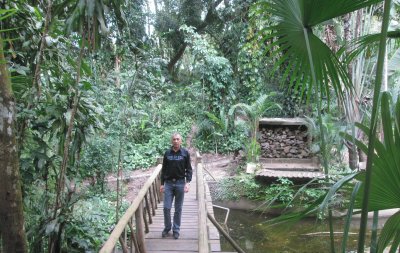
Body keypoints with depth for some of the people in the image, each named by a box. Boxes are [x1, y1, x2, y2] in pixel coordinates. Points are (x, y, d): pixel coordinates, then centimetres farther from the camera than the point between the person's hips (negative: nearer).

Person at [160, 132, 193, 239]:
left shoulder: (185, 153, -1)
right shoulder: (167, 153, 3)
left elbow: (189, 169, 0)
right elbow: (163, 169, 9)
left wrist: (188, 182, -12)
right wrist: (162, 183, 7)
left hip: (180, 183, -1)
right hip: (168, 183, 1)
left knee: (178, 209, 7)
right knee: (166, 207, 0)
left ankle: (176, 229, 21)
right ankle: (167, 227, 21)